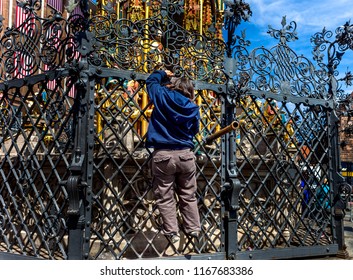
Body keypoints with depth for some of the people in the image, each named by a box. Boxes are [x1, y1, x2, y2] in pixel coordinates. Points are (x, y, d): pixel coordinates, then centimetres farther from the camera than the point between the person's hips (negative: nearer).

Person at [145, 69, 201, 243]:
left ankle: (171, 232, 9)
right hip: (186, 155, 3)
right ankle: (193, 229, 24)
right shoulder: (193, 108, 4)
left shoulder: (162, 96, -1)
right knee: (188, 196, 16)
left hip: (163, 155, -2)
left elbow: (151, 80, 18)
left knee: (165, 197, 7)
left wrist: (163, 73, 35)